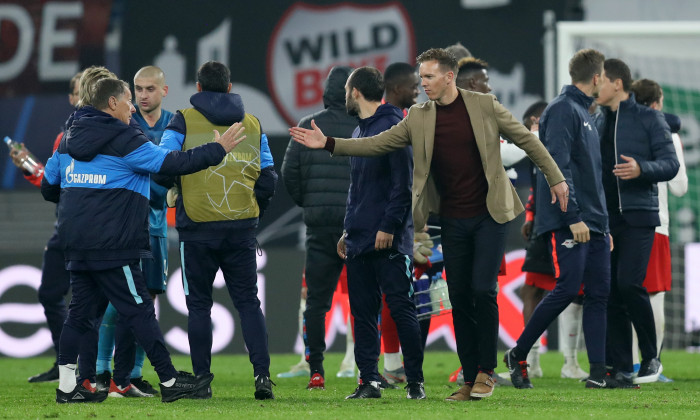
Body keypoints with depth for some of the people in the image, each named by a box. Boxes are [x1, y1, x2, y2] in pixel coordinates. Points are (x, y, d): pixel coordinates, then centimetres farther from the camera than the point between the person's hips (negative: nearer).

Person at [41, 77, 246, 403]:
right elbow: (171, 163, -12)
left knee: (81, 310, 11)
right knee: (139, 310, -3)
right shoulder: (125, 140, -9)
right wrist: (217, 150, -3)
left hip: (76, 245, 8)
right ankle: (170, 381, 1)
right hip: (112, 246, -8)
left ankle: (67, 385, 8)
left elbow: (49, 187, 21)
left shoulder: (68, 141, 14)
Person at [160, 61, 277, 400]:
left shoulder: (183, 122, 0)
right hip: (242, 229, 2)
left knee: (199, 305, 6)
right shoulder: (253, 124, 11)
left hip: (198, 229, -2)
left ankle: (201, 380, 5)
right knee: (248, 301, 6)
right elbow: (268, 179, 10)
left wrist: (175, 200, 15)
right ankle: (262, 374, -7)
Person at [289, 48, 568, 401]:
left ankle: (485, 371, 1)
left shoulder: (483, 106, -4)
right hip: (453, 222, 4)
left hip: (489, 215, -4)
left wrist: (555, 178, 2)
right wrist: (328, 144, -8)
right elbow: (377, 144, 2)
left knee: (482, 290, -12)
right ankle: (470, 379, 10)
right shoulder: (418, 118, 3)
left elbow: (526, 139, 3)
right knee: (459, 297, 3)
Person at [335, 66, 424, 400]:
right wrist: (348, 231, 19)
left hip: (389, 240, -9)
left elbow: (403, 184, -15)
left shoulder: (393, 128, -9)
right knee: (362, 312, 6)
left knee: (401, 308, -7)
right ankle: (369, 381, 9)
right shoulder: (358, 133, 19)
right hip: (359, 241, 9)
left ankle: (415, 381, -3)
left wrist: (388, 227, -19)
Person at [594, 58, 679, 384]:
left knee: (629, 283, -18)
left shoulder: (648, 118, 0)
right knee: (609, 290, 1)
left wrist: (641, 169, -23)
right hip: (605, 218, 6)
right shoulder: (598, 122, 16)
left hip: (637, 215, -6)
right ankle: (618, 366, 5)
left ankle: (651, 358, -3)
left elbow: (670, 164, -4)